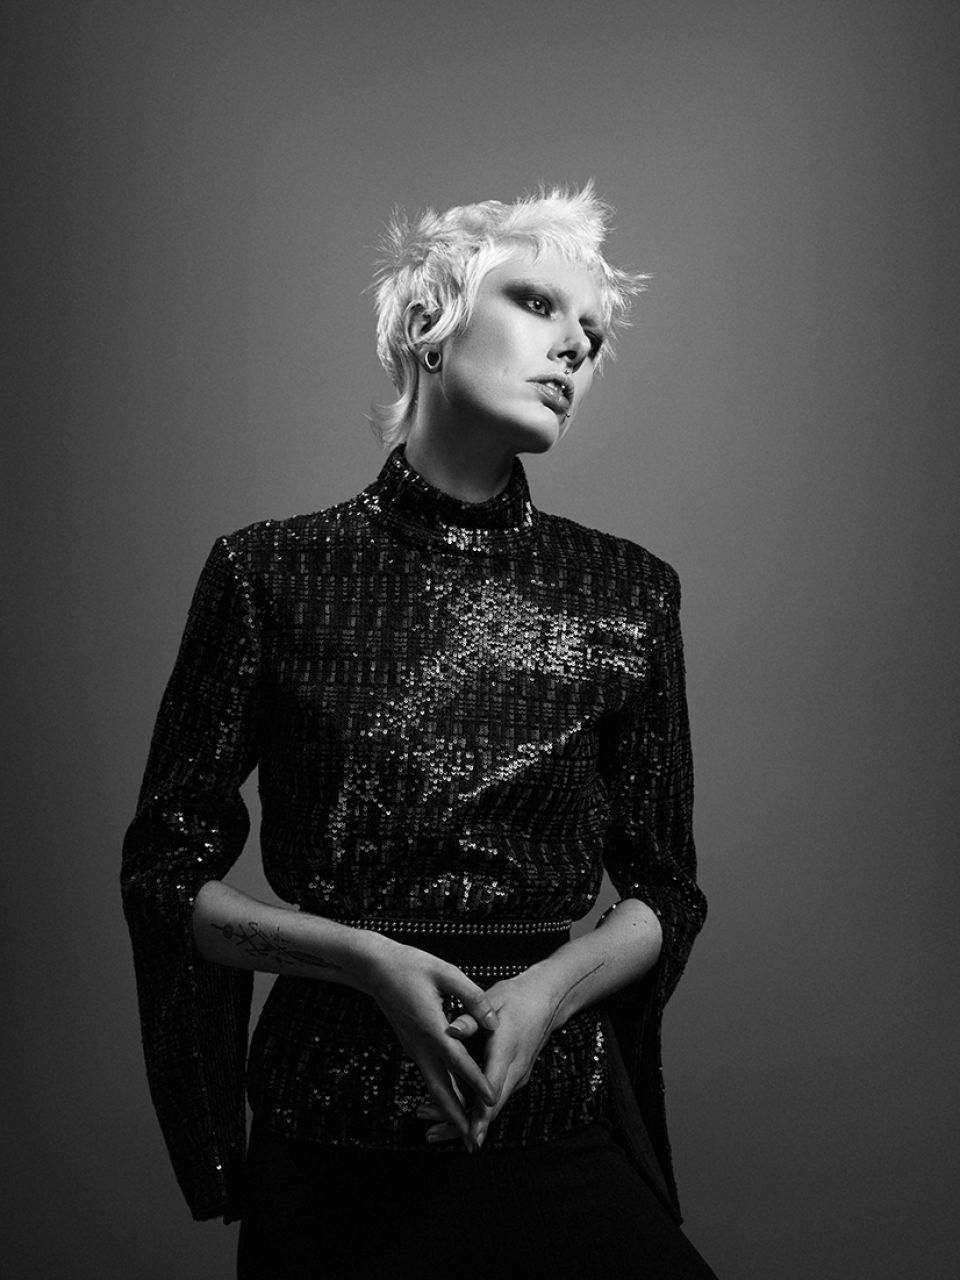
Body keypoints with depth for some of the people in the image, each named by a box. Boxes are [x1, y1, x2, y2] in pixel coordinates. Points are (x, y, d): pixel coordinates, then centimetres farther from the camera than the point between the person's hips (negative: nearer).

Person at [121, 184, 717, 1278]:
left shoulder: (627, 594, 1)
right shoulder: (271, 574, -3)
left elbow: (664, 893, 7)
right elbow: (165, 873, 0)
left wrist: (547, 990, -13)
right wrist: (373, 961, -15)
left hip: (556, 1123, 1)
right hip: (324, 1145, -1)